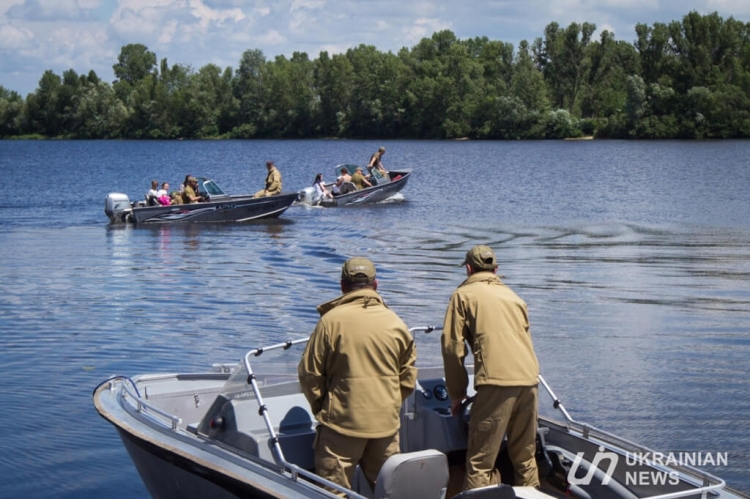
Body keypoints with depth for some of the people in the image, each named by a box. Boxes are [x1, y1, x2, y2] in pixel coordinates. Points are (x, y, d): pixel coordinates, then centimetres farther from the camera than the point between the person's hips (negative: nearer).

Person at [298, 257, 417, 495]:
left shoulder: (331, 320, -8)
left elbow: (310, 373, -5)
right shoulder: (396, 324, 4)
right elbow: (408, 379, 8)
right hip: (386, 423, 4)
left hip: (342, 422, -4)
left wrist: (321, 408, 11)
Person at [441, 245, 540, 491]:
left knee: (481, 462, -5)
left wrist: (456, 393, 12)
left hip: (496, 382, -6)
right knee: (525, 457, 16)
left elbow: (453, 346, 3)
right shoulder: (513, 296, 26)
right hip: (529, 380, 6)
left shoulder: (463, 294, 9)